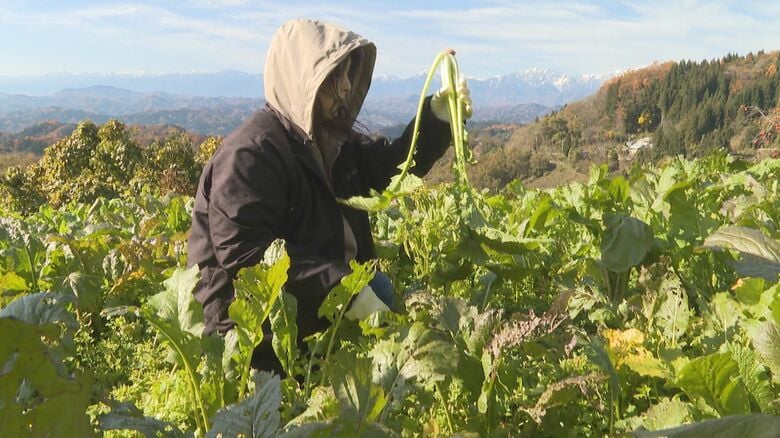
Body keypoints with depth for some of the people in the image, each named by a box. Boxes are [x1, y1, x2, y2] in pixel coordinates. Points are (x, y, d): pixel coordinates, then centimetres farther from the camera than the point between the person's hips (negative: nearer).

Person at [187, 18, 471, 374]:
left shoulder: (330, 140, 9)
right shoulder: (251, 153, -21)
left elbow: (392, 165, 15)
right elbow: (244, 252, -29)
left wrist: (437, 117, -1)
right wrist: (344, 287, -32)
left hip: (323, 299, 9)